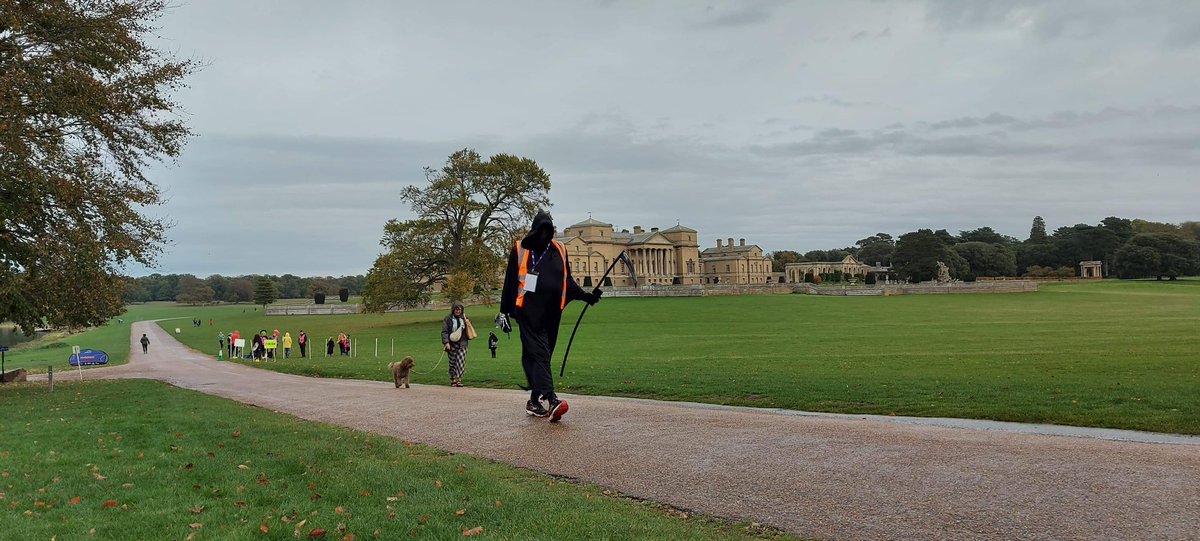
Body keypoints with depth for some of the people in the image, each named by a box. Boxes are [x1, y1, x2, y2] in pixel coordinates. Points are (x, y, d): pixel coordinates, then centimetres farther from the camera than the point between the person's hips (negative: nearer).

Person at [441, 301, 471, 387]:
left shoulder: (464, 318, 10)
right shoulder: (448, 319, -1)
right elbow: (444, 331, -5)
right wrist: (446, 342, -15)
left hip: (462, 344, 2)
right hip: (452, 345, -2)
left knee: (461, 362, -8)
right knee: (452, 363, 3)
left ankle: (459, 380, -6)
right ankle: (453, 380, 14)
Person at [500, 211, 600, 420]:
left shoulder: (559, 250, 14)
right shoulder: (520, 250, 3)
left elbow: (567, 281, 20)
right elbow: (510, 282, 5)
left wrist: (586, 296, 7)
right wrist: (505, 311, 4)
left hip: (551, 312, 4)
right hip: (529, 311, -4)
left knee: (542, 354, 8)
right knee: (539, 353, -13)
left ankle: (535, 400, 15)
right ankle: (550, 399, -24)